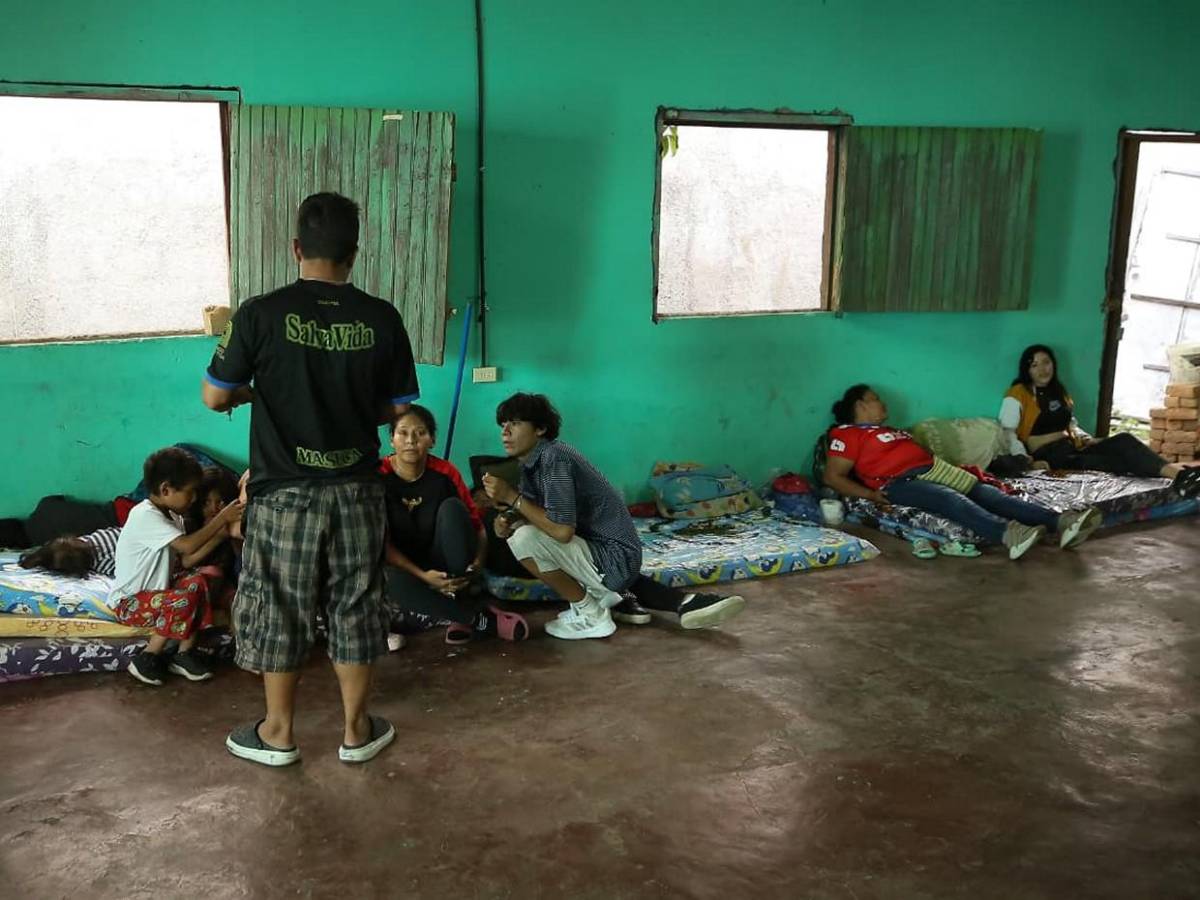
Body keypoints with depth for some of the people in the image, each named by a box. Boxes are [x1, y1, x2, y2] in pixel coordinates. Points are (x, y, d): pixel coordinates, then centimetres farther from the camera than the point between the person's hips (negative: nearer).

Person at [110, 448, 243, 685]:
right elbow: (187, 546, -32)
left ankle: (184, 654, -7)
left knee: (197, 582, -14)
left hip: (156, 589, 9)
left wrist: (220, 535, -7)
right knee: (184, 600, -28)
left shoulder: (172, 515, 6)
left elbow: (185, 562, 2)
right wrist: (221, 518, -25)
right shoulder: (145, 515, -23)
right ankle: (146, 659, -11)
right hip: (128, 601, -9)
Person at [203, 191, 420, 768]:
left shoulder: (260, 314, -12)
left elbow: (215, 398, -3)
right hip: (356, 490, 2)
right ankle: (356, 730, 24)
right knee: (355, 606, 14)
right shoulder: (382, 319, -5)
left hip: (285, 493, -2)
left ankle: (277, 732, 25)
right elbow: (399, 410, 3)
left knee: (279, 609, 13)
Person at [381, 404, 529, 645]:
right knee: (394, 582, -37)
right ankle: (480, 618, -22)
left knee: (451, 508, -25)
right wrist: (423, 576, -26)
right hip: (408, 569, -1)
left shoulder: (445, 472, -9)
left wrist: (479, 560, -26)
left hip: (452, 569, 1)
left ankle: (461, 601, -22)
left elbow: (476, 524, -5)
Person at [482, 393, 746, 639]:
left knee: (524, 540, -21)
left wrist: (512, 497, -19)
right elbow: (540, 518, 12)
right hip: (610, 555, 9)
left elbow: (562, 530, -27)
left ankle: (589, 613, -2)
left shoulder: (552, 458, -19)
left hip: (614, 559, -9)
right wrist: (507, 519, -9)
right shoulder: (532, 462, 8)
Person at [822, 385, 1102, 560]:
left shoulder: (889, 431, 35)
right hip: (900, 483, -8)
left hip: (933, 471, 9)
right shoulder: (848, 434, 6)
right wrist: (871, 495, -13)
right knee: (953, 500, -36)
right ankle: (1008, 534, -62)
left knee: (987, 493, -13)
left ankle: (1060, 522, -29)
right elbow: (833, 477, -4)